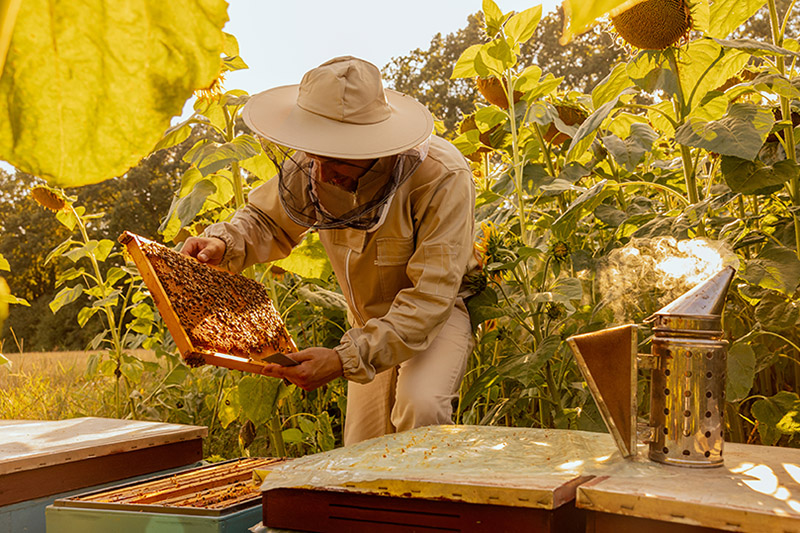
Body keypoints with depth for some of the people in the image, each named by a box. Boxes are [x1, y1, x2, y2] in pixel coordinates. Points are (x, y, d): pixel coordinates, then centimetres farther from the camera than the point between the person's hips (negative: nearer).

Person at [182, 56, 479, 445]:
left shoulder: (442, 178, -33)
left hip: (443, 308, -5)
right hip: (371, 321, 5)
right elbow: (268, 220, 2)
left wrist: (345, 360, -41)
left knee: (420, 406, -34)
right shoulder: (310, 168, -17)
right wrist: (222, 243, -21)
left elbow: (429, 298, -34)